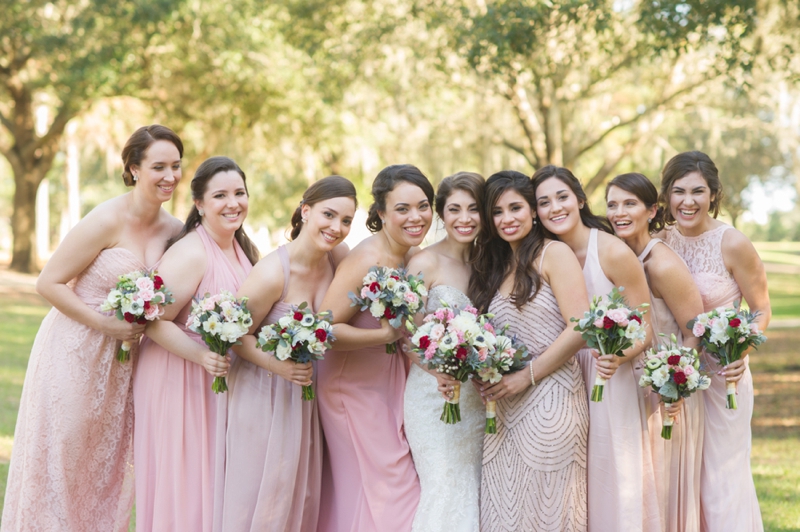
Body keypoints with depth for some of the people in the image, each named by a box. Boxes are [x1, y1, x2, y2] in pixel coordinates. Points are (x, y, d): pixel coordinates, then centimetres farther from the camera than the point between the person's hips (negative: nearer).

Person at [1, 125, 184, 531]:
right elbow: (49, 283, -16)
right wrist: (106, 324, -21)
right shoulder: (106, 221, -18)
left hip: (119, 360, 6)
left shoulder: (174, 230, 0)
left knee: (105, 464, 15)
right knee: (61, 458, 5)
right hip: (74, 354, -6)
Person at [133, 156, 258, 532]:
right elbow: (155, 321, -22)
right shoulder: (190, 253, -18)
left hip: (223, 379, 8)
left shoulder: (246, 250, 7)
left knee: (215, 479, 12)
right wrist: (201, 355, -32)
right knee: (183, 480, -1)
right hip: (180, 379, -7)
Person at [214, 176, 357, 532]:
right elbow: (237, 335, -15)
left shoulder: (336, 256, -7)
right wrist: (279, 365, -29)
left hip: (306, 398, 6)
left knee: (303, 496, 15)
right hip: (263, 395, -6)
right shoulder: (272, 272, -24)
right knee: (261, 502, 4)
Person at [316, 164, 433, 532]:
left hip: (391, 383, 8)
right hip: (354, 387, -8)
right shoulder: (366, 261, -22)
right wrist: (387, 335, -27)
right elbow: (324, 329, -26)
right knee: (385, 490, -3)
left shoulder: (414, 256, 2)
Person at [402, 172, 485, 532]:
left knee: (473, 493, 6)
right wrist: (441, 372, -25)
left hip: (476, 400, 6)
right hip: (434, 395, -6)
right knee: (445, 490, -9)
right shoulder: (426, 263, -7)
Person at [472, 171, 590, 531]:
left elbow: (580, 328, -13)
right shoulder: (496, 266, 16)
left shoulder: (553, 254, -4)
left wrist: (528, 376, -13)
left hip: (551, 402, -6)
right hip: (504, 407, 6)